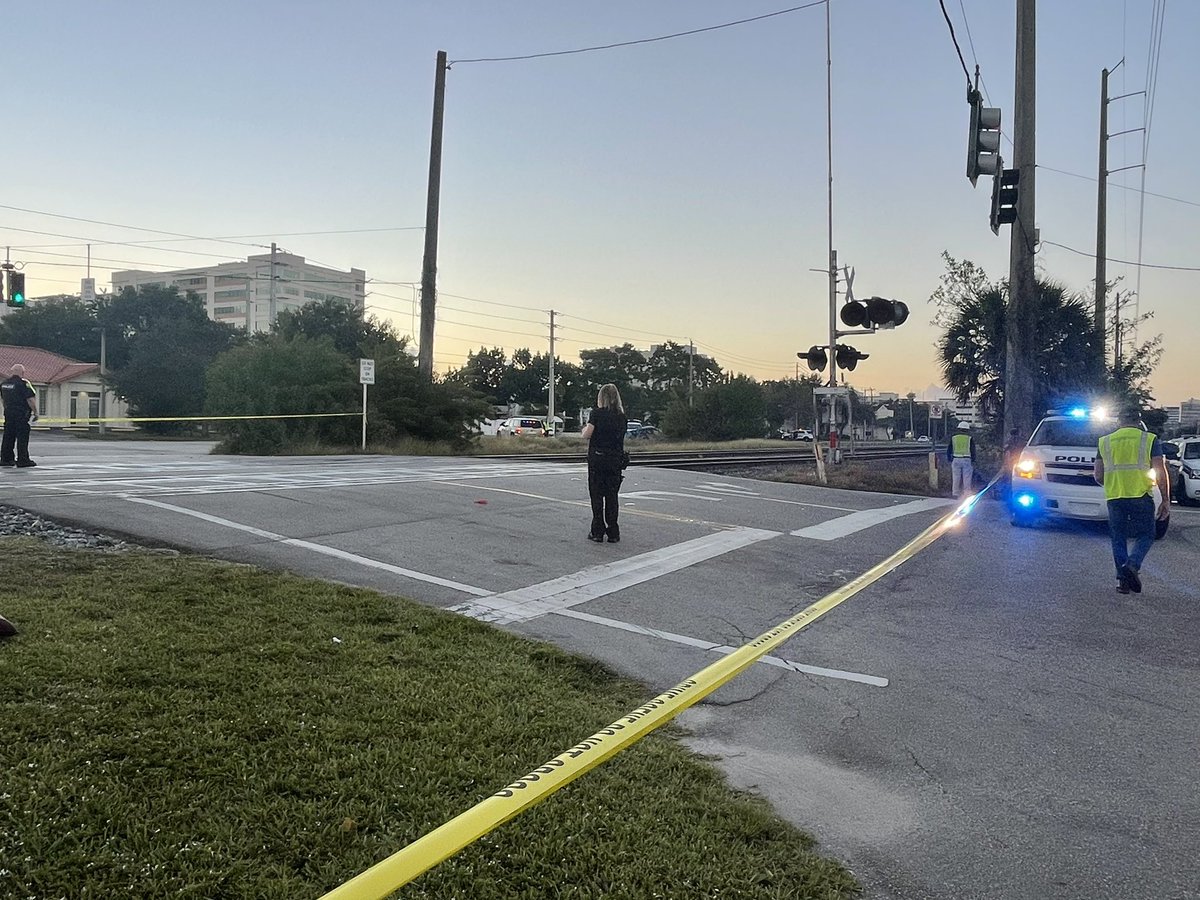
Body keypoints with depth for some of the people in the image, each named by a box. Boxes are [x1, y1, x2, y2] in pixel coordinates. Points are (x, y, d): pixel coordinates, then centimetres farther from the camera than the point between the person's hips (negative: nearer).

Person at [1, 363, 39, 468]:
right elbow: (30, 399, -16)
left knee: (8, 436, 12)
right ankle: (23, 460, -5)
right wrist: (35, 412, -8)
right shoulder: (23, 383, -13)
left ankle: (6, 458, 15)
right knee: (22, 437, -4)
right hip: (21, 414, -7)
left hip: (8, 413, 7)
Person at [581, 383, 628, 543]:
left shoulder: (597, 413, -7)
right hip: (615, 459, 4)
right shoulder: (622, 416, 6)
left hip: (597, 457, -4)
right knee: (612, 496, 9)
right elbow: (622, 439, 8)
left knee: (597, 496, 4)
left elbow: (587, 434, -12)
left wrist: (585, 428, 7)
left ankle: (598, 532, 4)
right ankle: (613, 533, 11)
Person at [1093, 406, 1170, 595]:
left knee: (1118, 539, 11)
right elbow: (1161, 472, -3)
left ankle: (1122, 578, 5)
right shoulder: (1150, 440, 4)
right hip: (1141, 496, -2)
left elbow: (1097, 475, 10)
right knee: (1145, 536, 10)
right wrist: (1166, 500, 2)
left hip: (1114, 497, 2)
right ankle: (1132, 565, -15)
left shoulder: (1105, 442, 11)